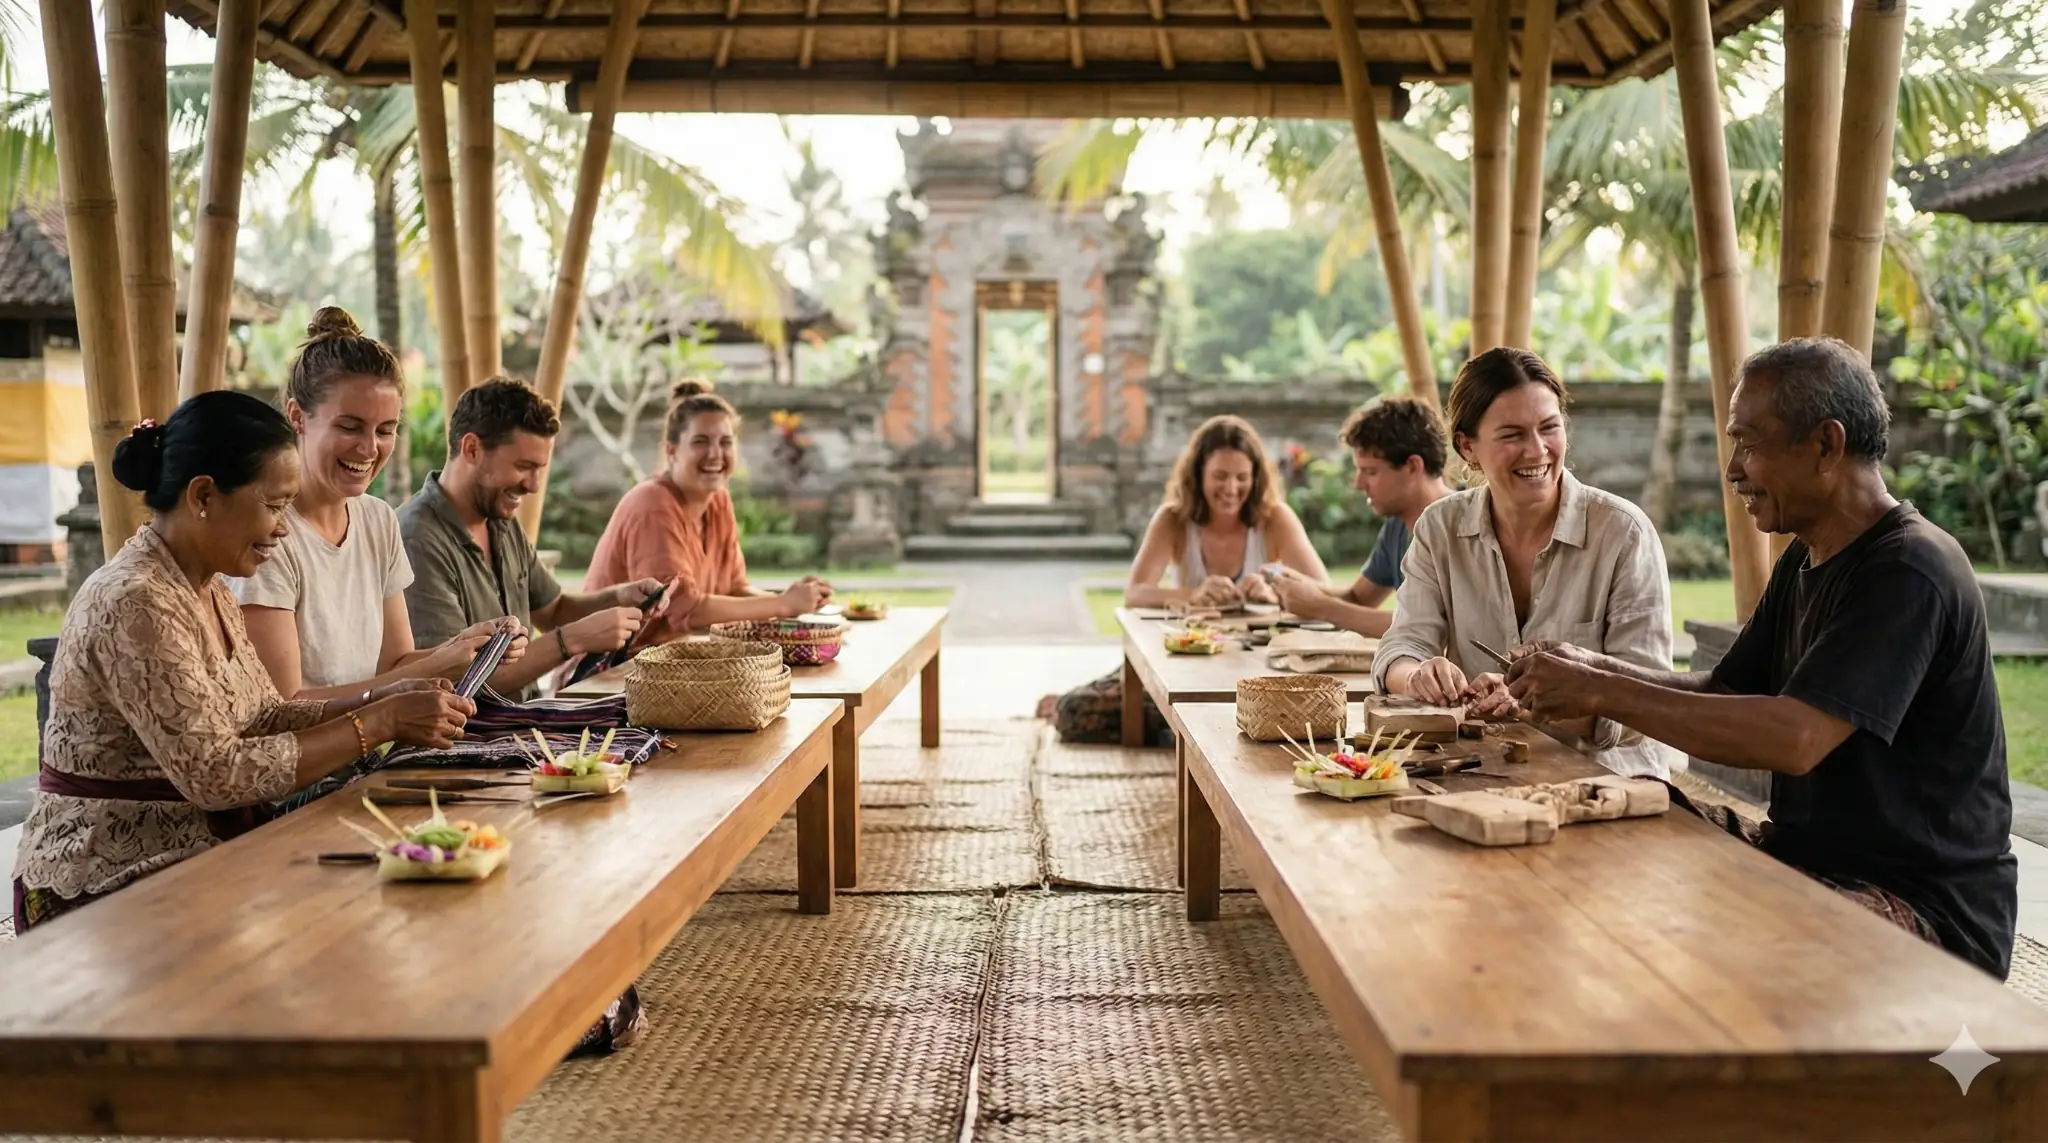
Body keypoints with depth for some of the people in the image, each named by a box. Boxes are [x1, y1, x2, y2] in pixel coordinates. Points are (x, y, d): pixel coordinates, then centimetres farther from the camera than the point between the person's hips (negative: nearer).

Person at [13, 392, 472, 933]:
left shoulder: (208, 588, 9)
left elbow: (260, 719, 8)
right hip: (109, 890, -8)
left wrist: (381, 702, -6)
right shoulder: (134, 604, -21)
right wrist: (379, 723, -22)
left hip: (195, 854, 8)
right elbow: (214, 774, -25)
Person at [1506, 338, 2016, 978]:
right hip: (1808, 852, 9)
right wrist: (1596, 670, -6)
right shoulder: (1806, 559, 11)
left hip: (1922, 907, -9)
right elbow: (1724, 692, 11)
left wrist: (1602, 693, -25)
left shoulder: (1909, 573, -21)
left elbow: (1793, 739, -31)